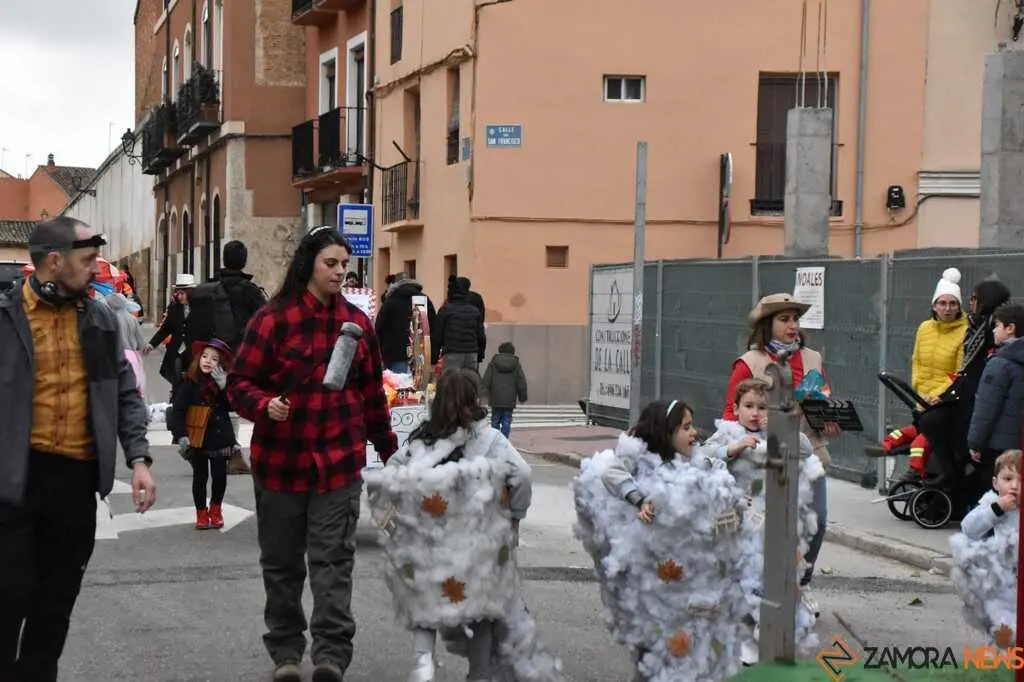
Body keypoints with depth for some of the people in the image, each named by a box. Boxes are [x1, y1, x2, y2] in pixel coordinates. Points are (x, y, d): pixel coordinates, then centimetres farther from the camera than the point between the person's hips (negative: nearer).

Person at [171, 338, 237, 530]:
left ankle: (216, 509, 25)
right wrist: (181, 435, -18)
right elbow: (178, 410, -9)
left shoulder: (224, 380, -3)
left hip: (220, 436, 1)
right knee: (200, 476, 8)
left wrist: (224, 386, -26)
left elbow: (231, 406, -14)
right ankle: (201, 512, 23)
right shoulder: (191, 382, -8)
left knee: (220, 474, 4)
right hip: (197, 438, -1)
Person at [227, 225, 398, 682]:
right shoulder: (273, 318, -7)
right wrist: (264, 405, -25)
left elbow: (372, 393, 13)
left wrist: (388, 450, 16)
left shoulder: (357, 322, 5)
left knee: (333, 560, -4)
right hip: (280, 461, -1)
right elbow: (239, 383, -5)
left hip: (340, 461, 1)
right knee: (282, 562, 11)